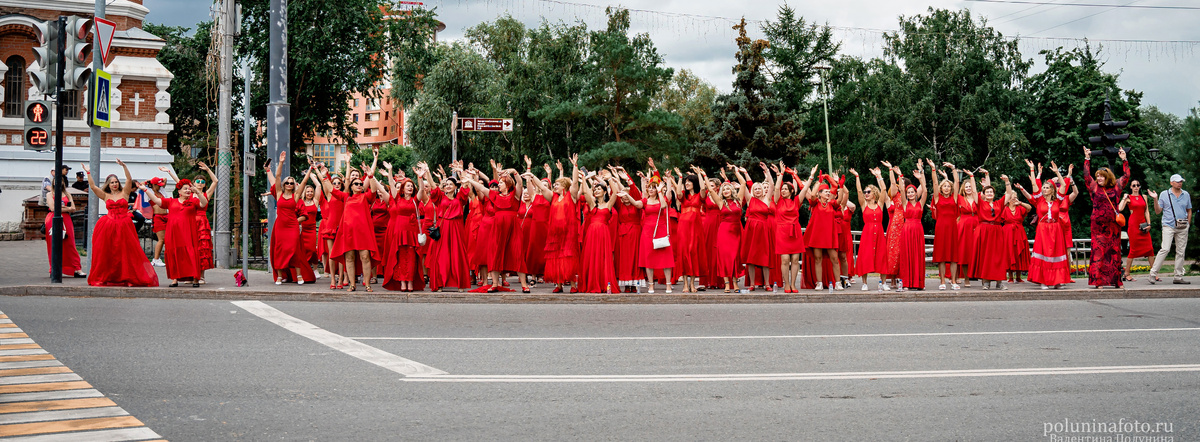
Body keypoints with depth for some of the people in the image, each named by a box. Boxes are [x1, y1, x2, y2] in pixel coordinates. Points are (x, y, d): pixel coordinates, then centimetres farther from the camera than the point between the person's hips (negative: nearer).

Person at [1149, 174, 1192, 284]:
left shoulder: (1186, 195, 12)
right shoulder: (1164, 194, 3)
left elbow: (1189, 210, 21)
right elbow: (1158, 211, 3)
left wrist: (1188, 224, 10)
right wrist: (1155, 199, -11)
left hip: (1182, 228, 4)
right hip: (1169, 226, -4)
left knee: (1180, 252, 4)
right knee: (1165, 249, -16)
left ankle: (1178, 277, 9)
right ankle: (1153, 273, -12)